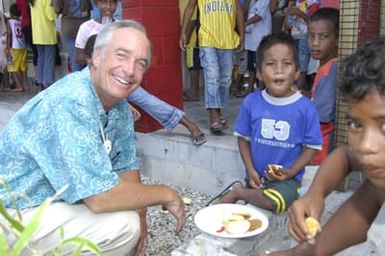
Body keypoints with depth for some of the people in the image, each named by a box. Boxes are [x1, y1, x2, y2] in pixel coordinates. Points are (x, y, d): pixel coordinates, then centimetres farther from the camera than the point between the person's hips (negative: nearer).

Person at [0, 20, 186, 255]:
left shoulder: (119, 105, -2)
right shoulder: (71, 103, -30)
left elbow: (126, 165, 5)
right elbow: (100, 197, -33)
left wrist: (139, 214, -9)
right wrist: (165, 194, -19)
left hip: (56, 201, 8)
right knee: (123, 226, -22)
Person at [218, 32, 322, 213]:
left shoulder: (305, 107, -10)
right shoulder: (251, 102, -4)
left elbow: (312, 146, -3)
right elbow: (243, 138, 5)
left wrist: (291, 172, -14)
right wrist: (250, 171, -4)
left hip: (286, 179, -1)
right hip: (257, 178, 2)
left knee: (277, 202, -30)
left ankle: (238, 192, -8)